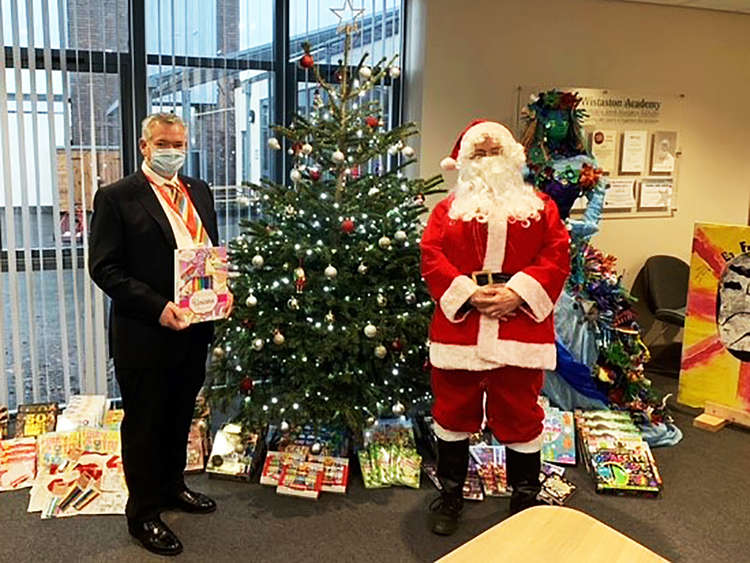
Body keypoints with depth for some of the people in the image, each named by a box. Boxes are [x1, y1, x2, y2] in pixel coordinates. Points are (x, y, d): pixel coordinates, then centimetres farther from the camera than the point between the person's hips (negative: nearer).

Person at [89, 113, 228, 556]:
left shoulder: (200, 192, 10)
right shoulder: (116, 197, -9)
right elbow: (104, 268, -13)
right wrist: (157, 308, -22)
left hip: (195, 328, 6)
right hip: (145, 332, -6)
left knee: (180, 416, 20)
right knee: (145, 422, 9)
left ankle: (172, 487, 41)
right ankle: (144, 513, 26)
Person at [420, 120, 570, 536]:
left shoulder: (539, 206, 10)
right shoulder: (447, 209, 10)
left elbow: (557, 255, -1)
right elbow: (431, 257, -1)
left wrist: (519, 292, -15)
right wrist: (468, 294, -15)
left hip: (520, 328, 0)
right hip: (459, 327, 1)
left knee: (519, 415, 7)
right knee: (454, 412, 10)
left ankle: (525, 501, 27)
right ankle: (451, 497, 28)